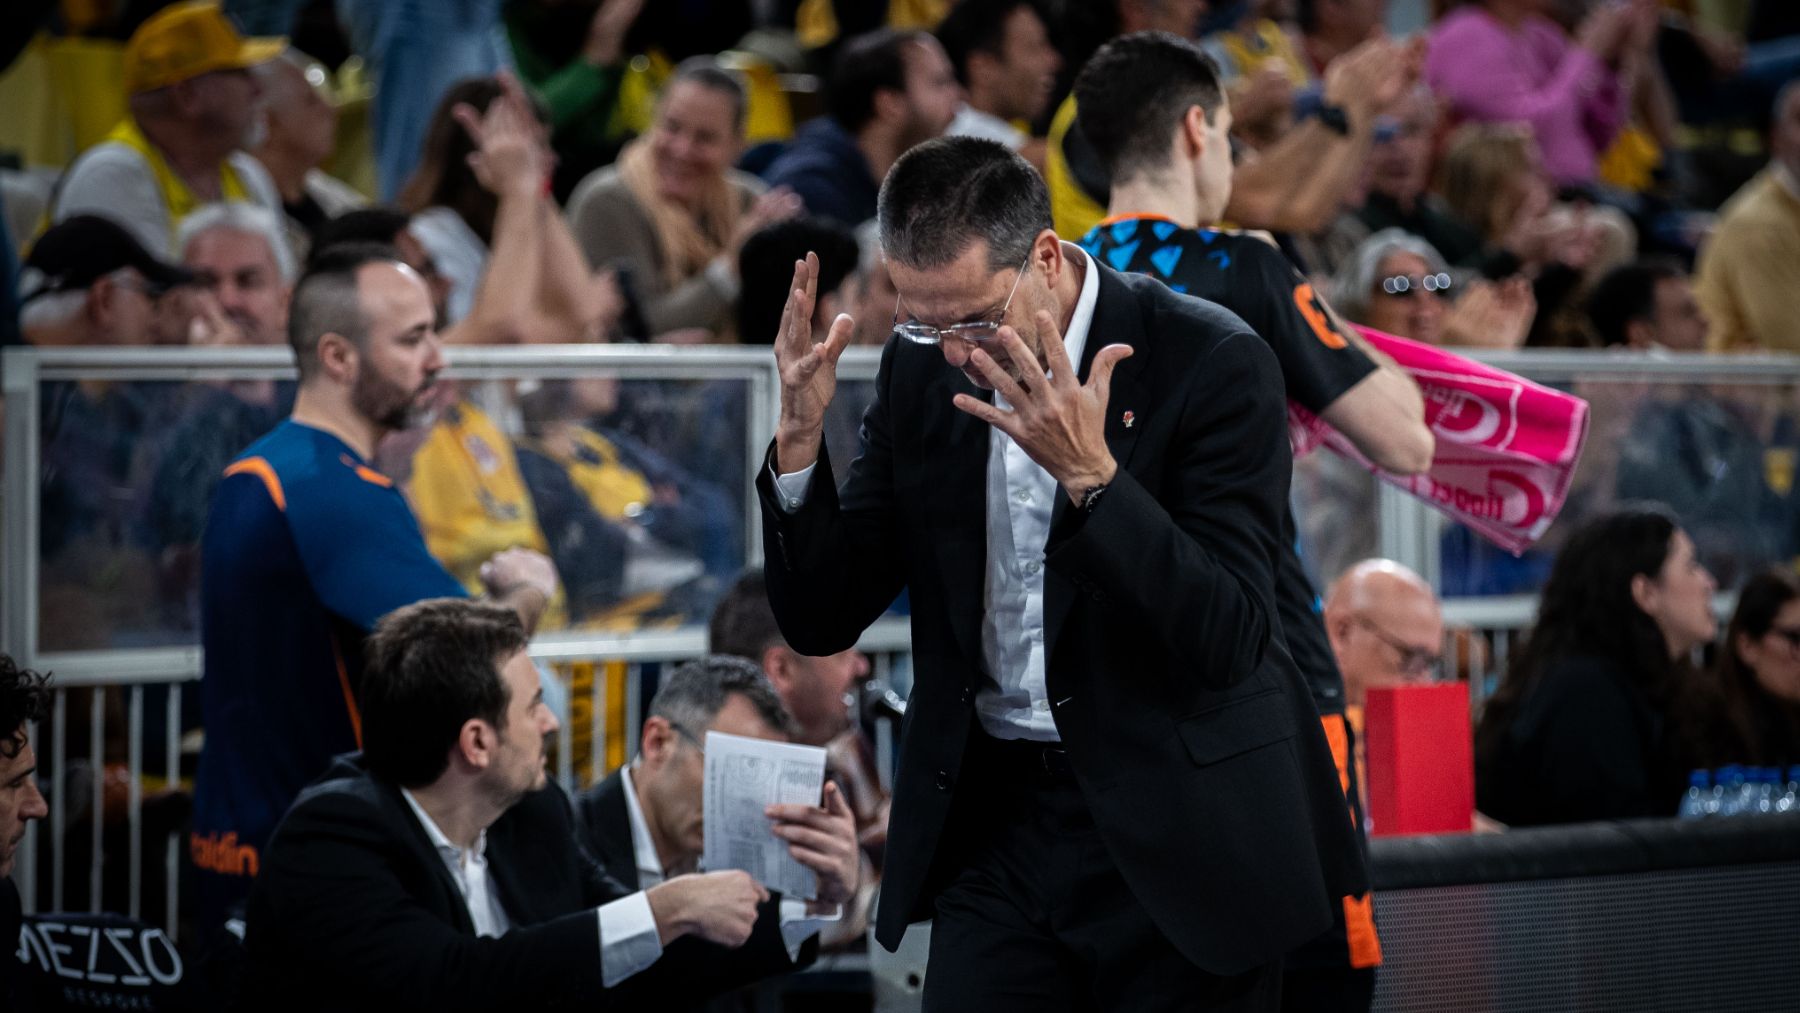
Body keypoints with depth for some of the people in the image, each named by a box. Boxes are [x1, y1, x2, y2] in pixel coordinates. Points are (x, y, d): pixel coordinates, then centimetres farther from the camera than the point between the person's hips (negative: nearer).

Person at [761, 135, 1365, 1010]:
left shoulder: (1211, 363, -14)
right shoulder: (921, 366, 2)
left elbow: (1228, 644, -21)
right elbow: (822, 622, 3)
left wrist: (1090, 476, -31)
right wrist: (799, 438, -13)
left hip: (1173, 835, -4)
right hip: (994, 824, 4)